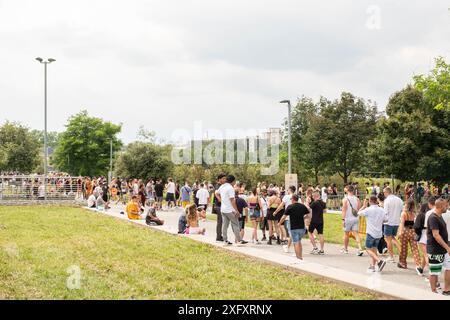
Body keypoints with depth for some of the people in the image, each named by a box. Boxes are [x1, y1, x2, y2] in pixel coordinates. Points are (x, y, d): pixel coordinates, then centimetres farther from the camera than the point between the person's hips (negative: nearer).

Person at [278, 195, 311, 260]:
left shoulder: (290, 207, -9)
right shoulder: (303, 206, 3)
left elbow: (284, 217, -10)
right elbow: (309, 215, 8)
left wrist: (279, 223, 4)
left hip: (294, 228, -4)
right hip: (302, 227, 4)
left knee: (296, 243, -1)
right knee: (299, 242, 19)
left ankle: (298, 258, -5)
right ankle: (301, 257, 20)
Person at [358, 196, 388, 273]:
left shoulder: (368, 210, -14)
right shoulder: (382, 210, 3)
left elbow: (359, 213, -1)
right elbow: (386, 220, 12)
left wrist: (364, 206, 11)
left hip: (371, 233, -6)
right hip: (379, 234, 6)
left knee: (368, 249, 1)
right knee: (374, 249, 14)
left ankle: (379, 261, -17)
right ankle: (372, 266, 13)